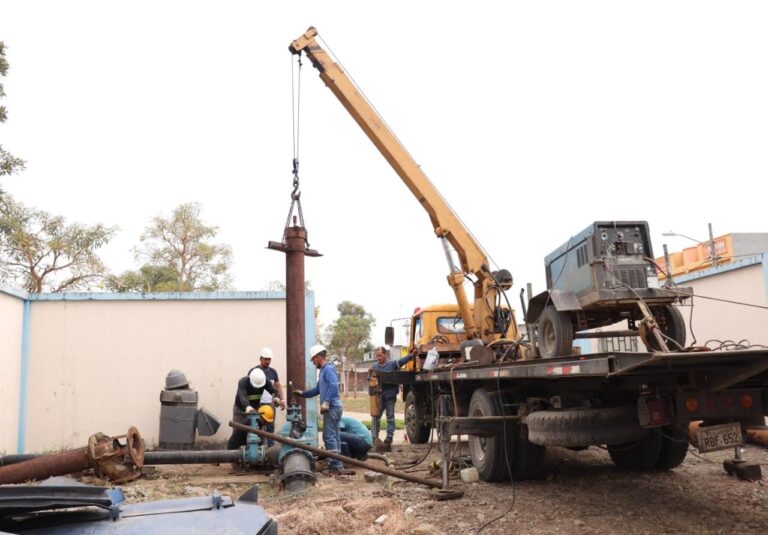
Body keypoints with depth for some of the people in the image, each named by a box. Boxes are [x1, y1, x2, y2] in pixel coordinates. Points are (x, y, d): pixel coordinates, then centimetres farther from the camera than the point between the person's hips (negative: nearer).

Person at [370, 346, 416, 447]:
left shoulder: (392, 364, -2)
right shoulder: (374, 366, 8)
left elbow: (402, 361, -17)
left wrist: (411, 355, -33)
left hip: (390, 395, -3)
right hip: (379, 395, 3)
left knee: (390, 416, 2)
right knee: (375, 416, 5)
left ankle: (389, 437, 6)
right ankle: (374, 436, 15)